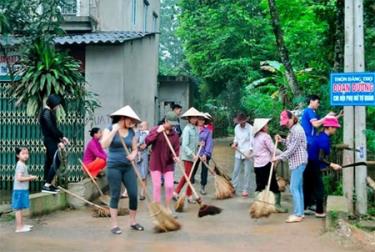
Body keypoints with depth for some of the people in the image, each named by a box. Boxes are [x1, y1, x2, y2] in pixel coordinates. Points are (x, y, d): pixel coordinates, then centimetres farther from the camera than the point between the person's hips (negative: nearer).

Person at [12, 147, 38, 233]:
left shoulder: (22, 164, 14)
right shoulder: (21, 165, -18)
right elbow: (19, 178, -26)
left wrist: (29, 177, 10)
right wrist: (30, 178, -18)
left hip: (22, 189, 10)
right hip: (20, 190, -10)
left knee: (20, 208, 17)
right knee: (19, 208, -5)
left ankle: (22, 224, 27)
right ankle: (19, 227, -1)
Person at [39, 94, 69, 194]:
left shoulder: (49, 112, 15)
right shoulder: (47, 112, -16)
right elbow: (51, 128, -21)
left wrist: (62, 137, 14)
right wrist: (59, 141, -19)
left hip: (50, 140, 10)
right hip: (50, 140, -10)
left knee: (49, 161, 12)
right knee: (55, 161, -12)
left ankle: (48, 184, 17)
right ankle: (46, 185, -14)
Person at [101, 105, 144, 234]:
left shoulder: (131, 132, 9)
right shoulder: (109, 129, -2)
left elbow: (135, 149, 15)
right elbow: (104, 145, -17)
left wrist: (133, 155, -7)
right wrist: (114, 130, -17)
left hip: (128, 167, 4)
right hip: (114, 167, -4)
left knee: (134, 194, 1)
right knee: (115, 196, 0)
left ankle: (133, 222, 18)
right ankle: (114, 225, 8)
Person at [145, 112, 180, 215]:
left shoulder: (175, 134, 1)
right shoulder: (155, 130, -6)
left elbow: (176, 149, 0)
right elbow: (147, 141, -18)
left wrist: (175, 156, -21)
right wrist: (157, 132, -25)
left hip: (168, 164, 2)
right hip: (155, 163, -2)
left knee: (169, 186, -3)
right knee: (157, 186, 1)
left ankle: (168, 208, 17)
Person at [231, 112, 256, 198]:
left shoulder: (250, 128, -11)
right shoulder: (236, 127, 7)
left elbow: (252, 141, -12)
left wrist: (249, 151, -22)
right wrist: (235, 143, -3)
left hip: (247, 153, -5)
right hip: (238, 152, 5)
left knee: (247, 172, -1)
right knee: (236, 170, 7)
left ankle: (245, 190, 5)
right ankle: (233, 187, 14)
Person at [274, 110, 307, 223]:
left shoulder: (297, 130, -17)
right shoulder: (293, 129, 15)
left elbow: (292, 149, -19)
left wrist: (278, 157, -15)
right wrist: (282, 140, 6)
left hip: (298, 162, -10)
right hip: (297, 162, 10)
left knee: (294, 188, -10)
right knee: (299, 188, 12)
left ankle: (297, 214, -8)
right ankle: (300, 213, 17)